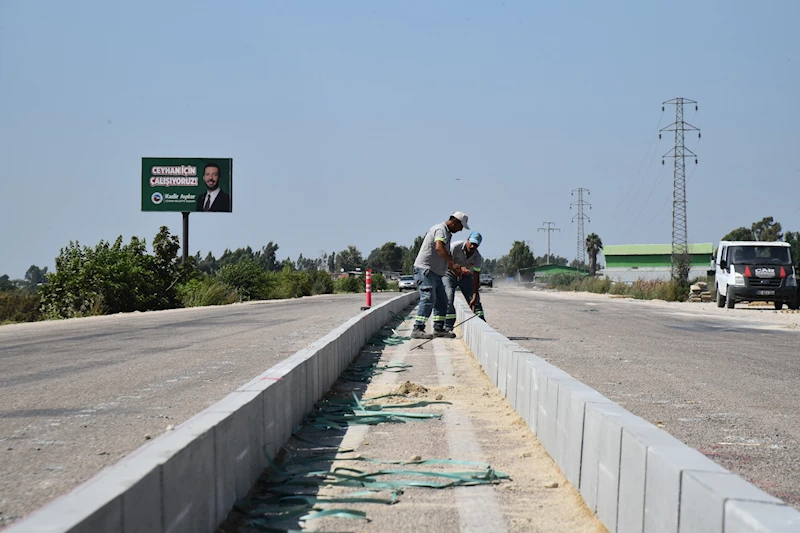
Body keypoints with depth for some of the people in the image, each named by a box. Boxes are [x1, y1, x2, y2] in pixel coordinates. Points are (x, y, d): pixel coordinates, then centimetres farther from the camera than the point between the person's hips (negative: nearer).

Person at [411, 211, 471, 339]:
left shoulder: (447, 233, 22)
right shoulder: (441, 229, -11)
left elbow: (445, 258, 30)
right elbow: (439, 248, -30)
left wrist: (457, 269, 21)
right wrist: (453, 263, -30)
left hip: (435, 273, 11)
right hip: (425, 269, -11)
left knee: (442, 300, 11)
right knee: (428, 299, -18)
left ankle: (438, 329, 15)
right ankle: (417, 329, -22)